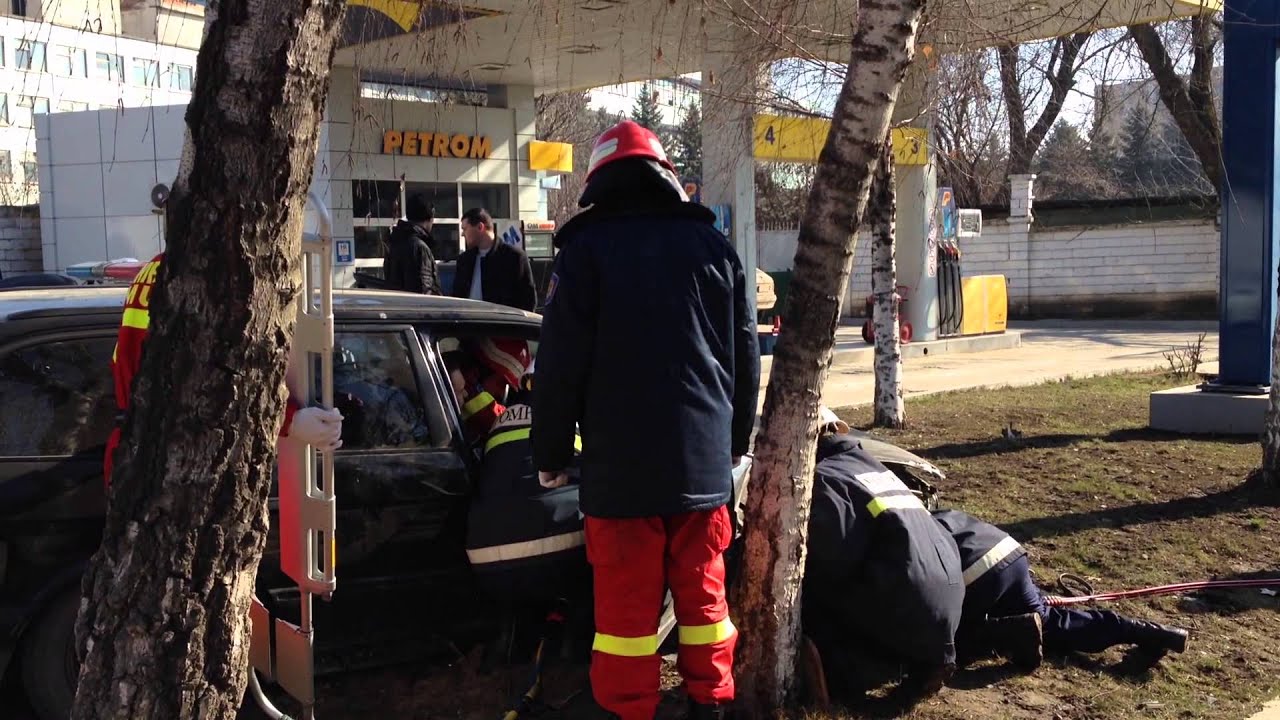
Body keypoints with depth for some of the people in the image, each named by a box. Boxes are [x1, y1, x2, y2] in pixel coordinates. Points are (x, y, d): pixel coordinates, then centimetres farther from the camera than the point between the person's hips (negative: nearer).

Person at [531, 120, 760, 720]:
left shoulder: (586, 247, -5)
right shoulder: (712, 244, 7)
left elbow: (561, 363, -7)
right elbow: (745, 356, 12)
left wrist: (550, 452, 3)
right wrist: (736, 439, 24)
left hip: (621, 463, -4)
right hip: (706, 458, 4)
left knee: (626, 599, 4)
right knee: (703, 589, 13)